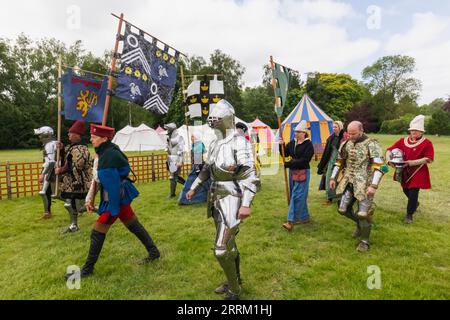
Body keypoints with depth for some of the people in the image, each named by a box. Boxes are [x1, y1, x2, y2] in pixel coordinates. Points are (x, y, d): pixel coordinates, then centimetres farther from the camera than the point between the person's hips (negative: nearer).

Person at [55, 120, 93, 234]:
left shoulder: (80, 149, -21)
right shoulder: (72, 147, 10)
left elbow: (76, 167, -25)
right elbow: (66, 160, 21)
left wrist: (61, 170, -14)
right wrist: (62, 149, 5)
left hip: (78, 184, -10)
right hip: (71, 183, 10)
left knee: (80, 207, -5)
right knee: (70, 204, 18)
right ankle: (73, 225, 31)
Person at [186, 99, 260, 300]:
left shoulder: (239, 143, -16)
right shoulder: (215, 144, 9)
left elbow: (250, 176, -21)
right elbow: (206, 169, 22)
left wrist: (246, 204, -28)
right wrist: (194, 188, 24)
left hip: (232, 201, -8)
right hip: (217, 200, 8)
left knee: (221, 250, -6)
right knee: (229, 243, 20)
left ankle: (234, 291, 16)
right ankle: (235, 280, 39)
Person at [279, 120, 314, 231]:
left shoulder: (308, 145, -11)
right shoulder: (292, 143, 8)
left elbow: (303, 160, -19)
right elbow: (285, 154, 10)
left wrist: (288, 164, -21)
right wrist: (282, 145, -9)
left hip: (302, 172, -7)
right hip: (292, 172, 7)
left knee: (297, 196, -7)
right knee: (300, 196, 15)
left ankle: (291, 221, -5)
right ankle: (305, 218, 29)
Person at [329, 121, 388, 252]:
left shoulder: (371, 144, -12)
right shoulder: (346, 144, 7)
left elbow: (379, 167, -17)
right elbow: (339, 162, 17)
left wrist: (374, 185, -24)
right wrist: (333, 178, 13)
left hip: (364, 184, -6)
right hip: (348, 182, 6)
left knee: (363, 213, -2)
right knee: (342, 209, 7)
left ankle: (364, 241, 19)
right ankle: (360, 223, 36)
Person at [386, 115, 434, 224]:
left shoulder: (427, 143, -11)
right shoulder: (403, 141, 0)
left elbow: (428, 159, -19)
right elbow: (389, 150, 0)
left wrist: (410, 163, -26)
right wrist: (389, 160, -21)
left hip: (418, 173, -4)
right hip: (405, 172, 5)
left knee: (413, 193, -6)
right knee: (406, 190, 18)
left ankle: (409, 215, 12)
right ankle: (415, 203, 50)